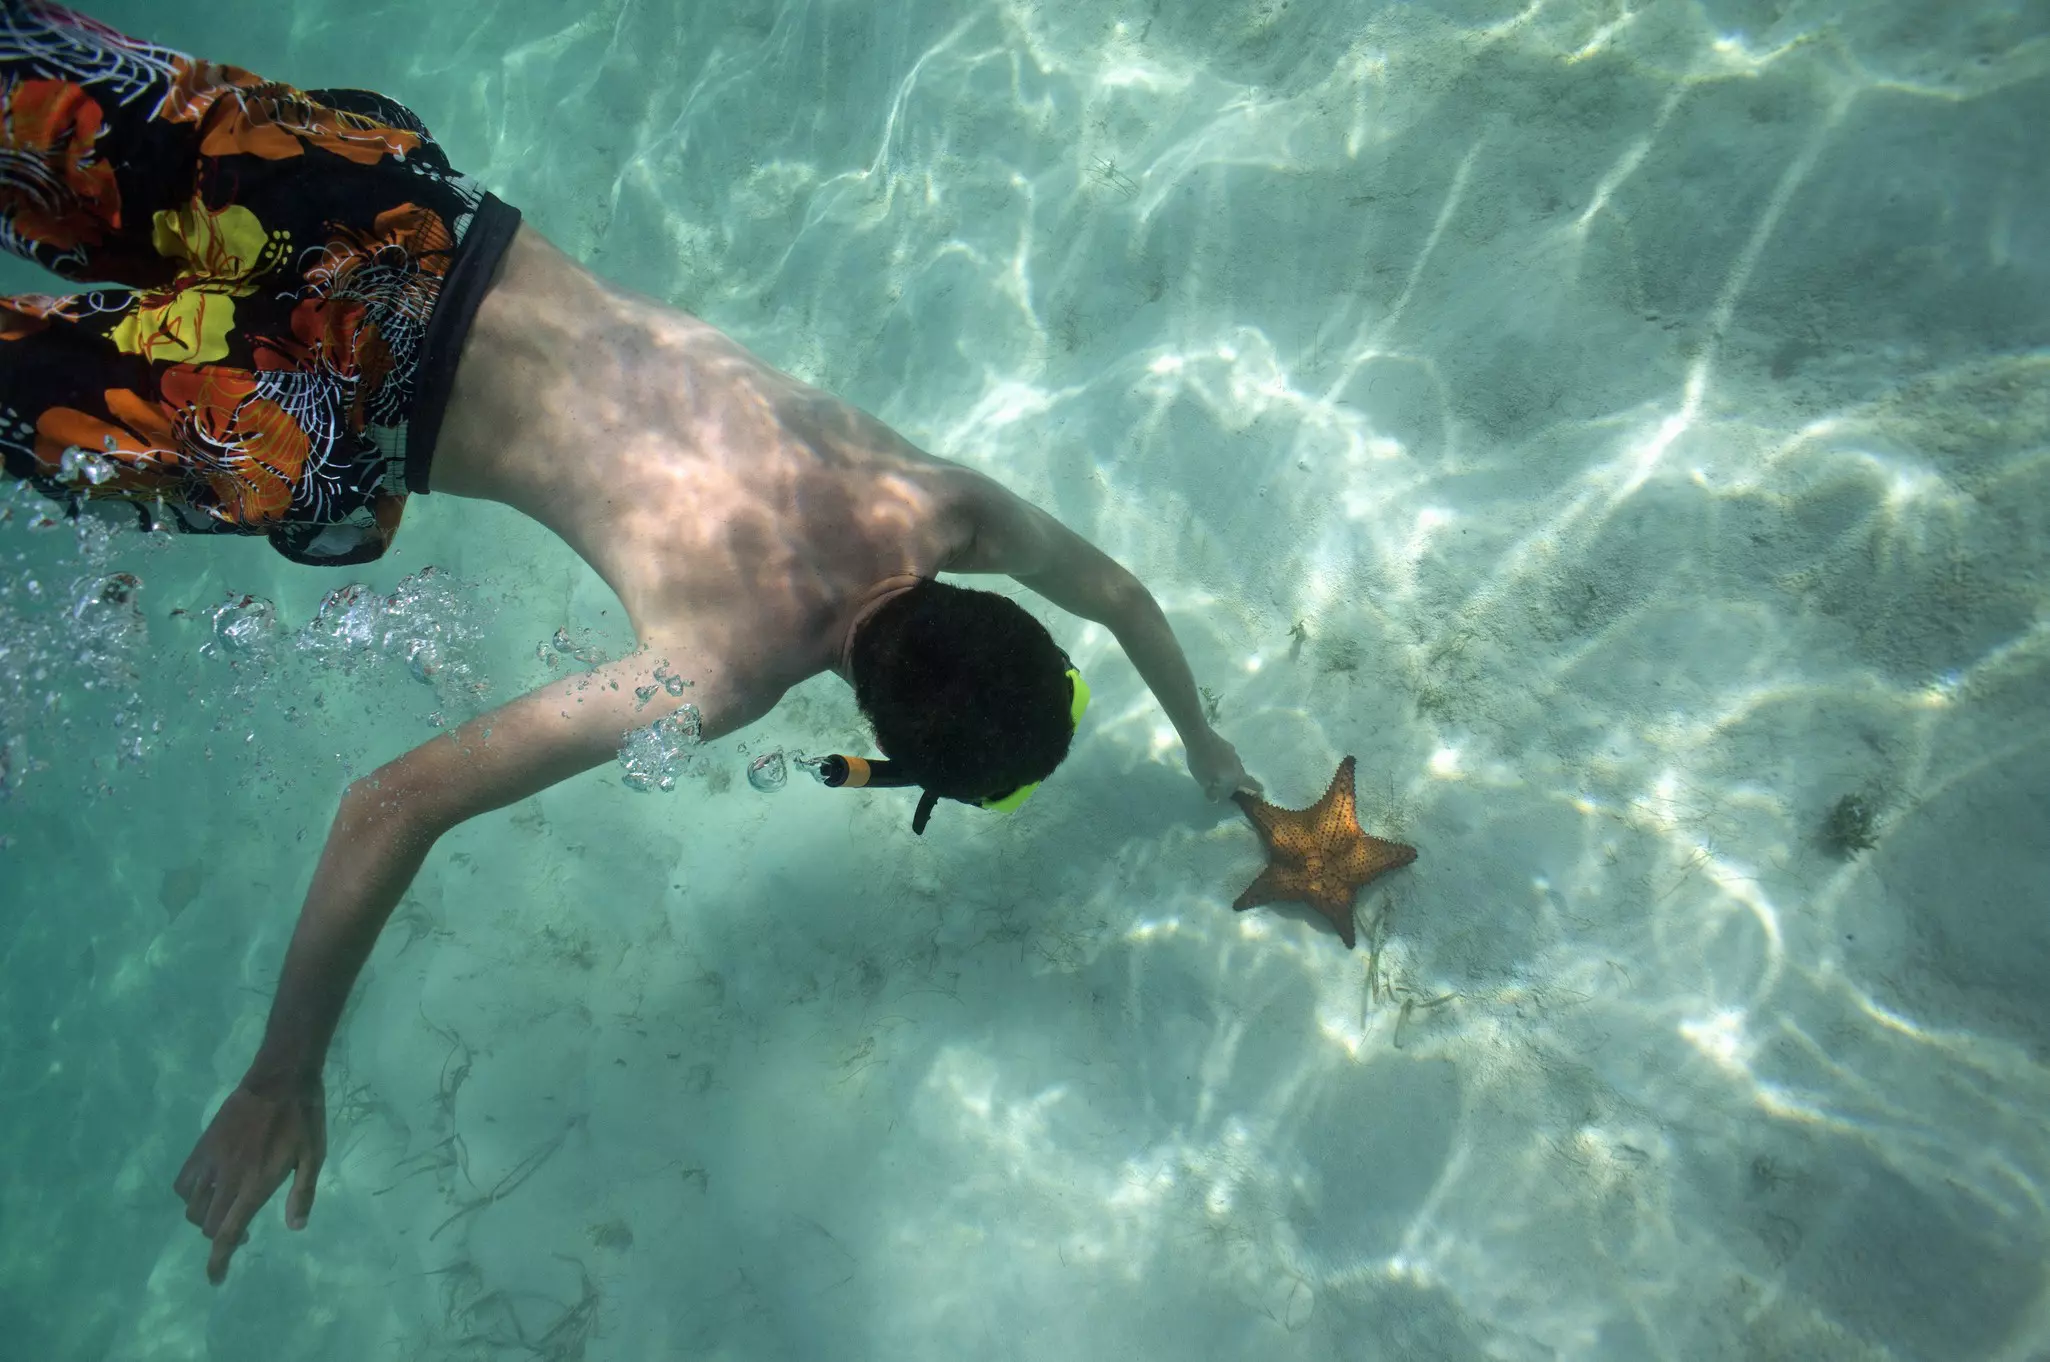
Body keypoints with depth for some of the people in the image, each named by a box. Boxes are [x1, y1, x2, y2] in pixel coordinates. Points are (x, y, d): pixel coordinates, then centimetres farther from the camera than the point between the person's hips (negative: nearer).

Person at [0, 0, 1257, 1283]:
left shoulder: (948, 504, -9)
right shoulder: (724, 674, -26)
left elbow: (1118, 589, 13)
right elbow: (394, 806, -24)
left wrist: (1203, 740, 25)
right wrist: (282, 1081, -13)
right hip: (338, 421, -5)